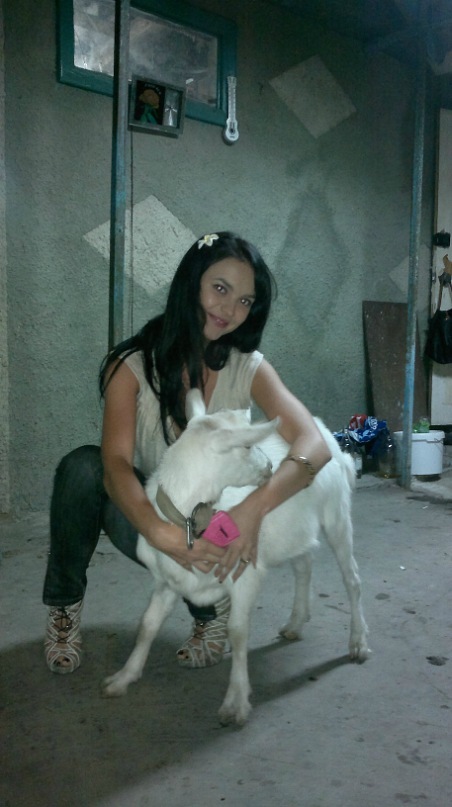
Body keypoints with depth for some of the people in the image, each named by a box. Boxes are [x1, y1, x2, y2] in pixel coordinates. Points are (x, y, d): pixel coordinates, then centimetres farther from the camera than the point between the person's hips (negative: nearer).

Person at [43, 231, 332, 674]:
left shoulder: (248, 368, -11)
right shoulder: (134, 363, -15)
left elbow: (314, 445, -26)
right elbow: (115, 462, -29)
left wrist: (254, 507, -46)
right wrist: (160, 531, -49)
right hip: (141, 511, 1)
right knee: (82, 465, -29)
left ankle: (211, 609, 3)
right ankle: (64, 604, -8)